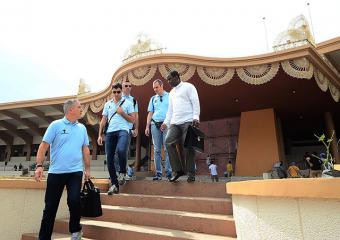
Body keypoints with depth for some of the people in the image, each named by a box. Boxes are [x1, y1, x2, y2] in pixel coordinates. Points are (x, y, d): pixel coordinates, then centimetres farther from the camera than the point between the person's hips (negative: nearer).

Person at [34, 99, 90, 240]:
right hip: (56, 172, -1)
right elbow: (44, 146, -5)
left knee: (74, 200, -10)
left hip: (75, 172, 2)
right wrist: (39, 166, -14)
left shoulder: (82, 128, 8)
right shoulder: (56, 125, -2)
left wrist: (87, 169, 10)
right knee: (50, 207, 8)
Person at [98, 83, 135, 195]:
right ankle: (114, 184, 14)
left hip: (123, 130, -4)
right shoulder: (107, 104, 19)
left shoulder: (128, 103, 9)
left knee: (121, 150, -31)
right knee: (109, 158, 1)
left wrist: (122, 113, -6)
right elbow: (103, 120, 18)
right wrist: (100, 135, 11)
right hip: (110, 132, 4)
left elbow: (132, 119, 5)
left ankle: (122, 172, -2)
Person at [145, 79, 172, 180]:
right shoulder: (153, 98, 17)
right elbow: (150, 113, 15)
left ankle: (168, 172, 1)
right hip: (155, 124, 4)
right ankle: (158, 173, 10)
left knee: (167, 149, -5)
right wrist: (147, 126, 7)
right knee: (157, 150, 4)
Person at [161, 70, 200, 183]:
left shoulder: (188, 87, 4)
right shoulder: (171, 92, 26)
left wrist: (196, 117, -17)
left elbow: (195, 103, -5)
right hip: (175, 123, 7)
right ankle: (178, 170, -1)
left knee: (188, 146, -8)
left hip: (188, 121, -6)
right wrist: (166, 122, 16)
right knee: (168, 142, -10)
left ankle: (191, 174, 4)